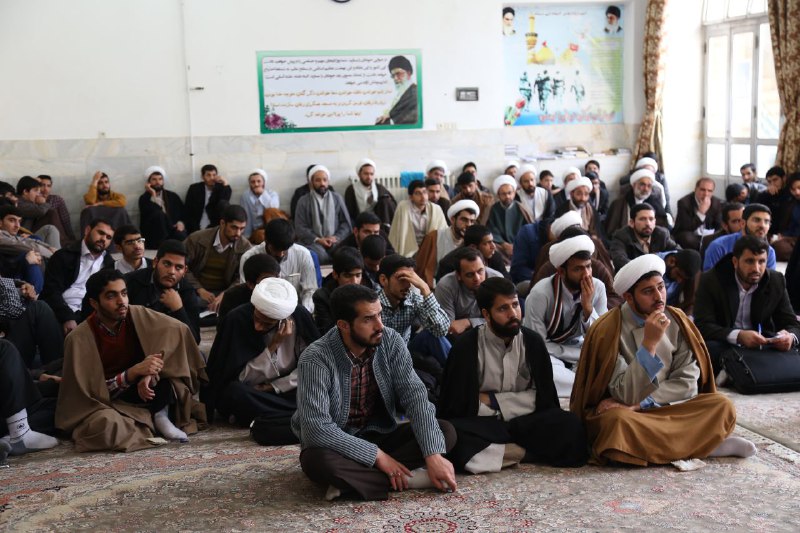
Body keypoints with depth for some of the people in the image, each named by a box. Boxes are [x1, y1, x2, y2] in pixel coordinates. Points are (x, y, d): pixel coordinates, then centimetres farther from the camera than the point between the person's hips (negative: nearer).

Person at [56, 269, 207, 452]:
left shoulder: (138, 315, -11)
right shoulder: (79, 338, -18)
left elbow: (178, 332, -15)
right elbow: (93, 390, -17)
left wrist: (152, 372, -27)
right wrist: (133, 372, -30)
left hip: (140, 389, 3)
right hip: (105, 401, -2)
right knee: (105, 426, -39)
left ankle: (161, 414, -9)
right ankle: (153, 420, -12)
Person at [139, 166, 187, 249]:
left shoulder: (173, 196, 17)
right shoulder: (144, 198, 6)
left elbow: (184, 212, 14)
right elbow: (150, 214, -13)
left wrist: (181, 222, -6)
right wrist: (153, 195, -11)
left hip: (173, 229, 0)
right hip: (153, 236, 0)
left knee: (181, 236, -35)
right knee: (159, 214, -31)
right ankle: (162, 245, -25)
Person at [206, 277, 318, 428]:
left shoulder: (299, 317, -16)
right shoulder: (236, 319, -19)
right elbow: (240, 378, -17)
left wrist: (274, 386, -16)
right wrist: (273, 346, -25)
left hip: (285, 390, 1)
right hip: (249, 392, -1)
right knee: (234, 392, -34)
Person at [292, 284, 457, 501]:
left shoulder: (390, 341, -10)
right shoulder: (316, 359, -23)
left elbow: (414, 395, -16)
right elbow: (316, 427, -29)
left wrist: (434, 456, -28)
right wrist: (377, 455, -29)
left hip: (380, 436, 5)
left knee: (446, 432, -16)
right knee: (317, 461, -38)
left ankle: (351, 480, -22)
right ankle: (406, 478, -25)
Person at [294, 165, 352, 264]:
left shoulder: (337, 198, 15)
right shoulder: (303, 201, 9)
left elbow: (346, 223, 11)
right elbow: (300, 228, 1)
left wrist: (337, 237, -8)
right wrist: (317, 239, -13)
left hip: (334, 240, 2)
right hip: (313, 241, -1)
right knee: (319, 254, -35)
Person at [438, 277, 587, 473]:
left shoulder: (533, 341, 2)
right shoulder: (466, 346, -7)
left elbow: (544, 399, 0)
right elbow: (458, 406, -10)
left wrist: (492, 401, -7)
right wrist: (517, 402, -11)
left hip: (524, 423, 3)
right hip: (482, 426, -2)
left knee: (571, 426, -25)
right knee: (453, 433, -36)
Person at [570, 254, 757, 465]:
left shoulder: (677, 321, -3)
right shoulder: (608, 330, -17)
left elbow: (686, 383, -6)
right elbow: (626, 396, -21)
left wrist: (638, 405, -18)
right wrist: (649, 343, -30)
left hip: (666, 409, 3)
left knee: (721, 406, -18)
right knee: (617, 421, -38)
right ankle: (706, 444, -22)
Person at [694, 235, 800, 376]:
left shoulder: (776, 281, 1)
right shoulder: (711, 281, -10)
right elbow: (702, 325, -19)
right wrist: (738, 336, -37)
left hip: (762, 346, 3)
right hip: (724, 345, -3)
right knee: (709, 348, -35)